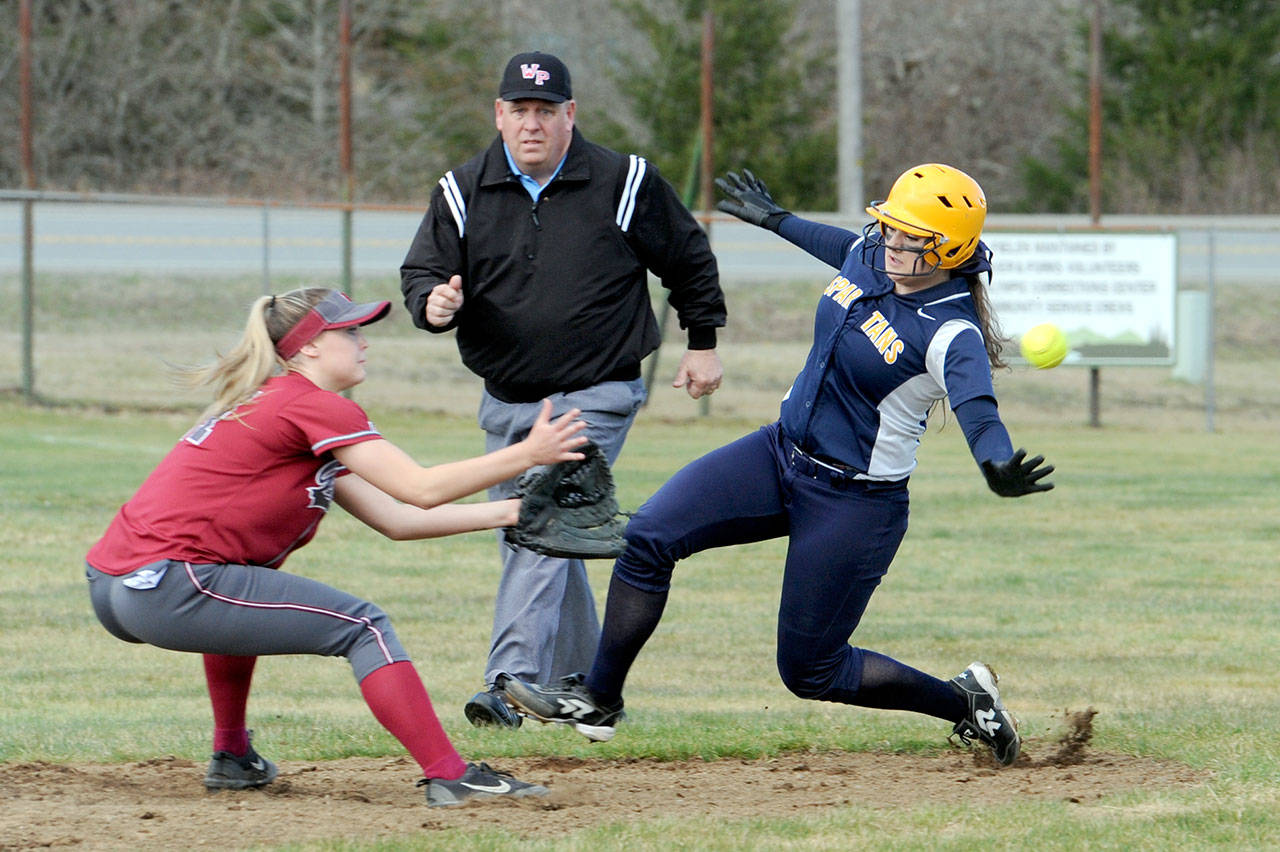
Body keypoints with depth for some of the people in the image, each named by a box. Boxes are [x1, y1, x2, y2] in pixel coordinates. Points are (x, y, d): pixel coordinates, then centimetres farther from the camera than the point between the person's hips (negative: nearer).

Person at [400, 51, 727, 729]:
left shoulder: (624, 184, -6)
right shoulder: (462, 192, 1)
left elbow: (688, 259, 8)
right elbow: (422, 272, 1)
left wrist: (702, 342, 11)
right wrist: (434, 303, -22)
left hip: (596, 397, -5)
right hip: (506, 403, 5)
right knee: (529, 544, 11)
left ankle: (512, 682, -28)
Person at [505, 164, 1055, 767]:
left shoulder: (952, 334, -24)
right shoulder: (871, 253, -2)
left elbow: (978, 410, -42)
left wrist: (998, 468, -64)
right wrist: (775, 220, 40)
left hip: (856, 502, -8)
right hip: (783, 452, 8)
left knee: (810, 672, -1)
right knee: (648, 538, -7)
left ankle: (965, 703, 20)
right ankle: (598, 700, 5)